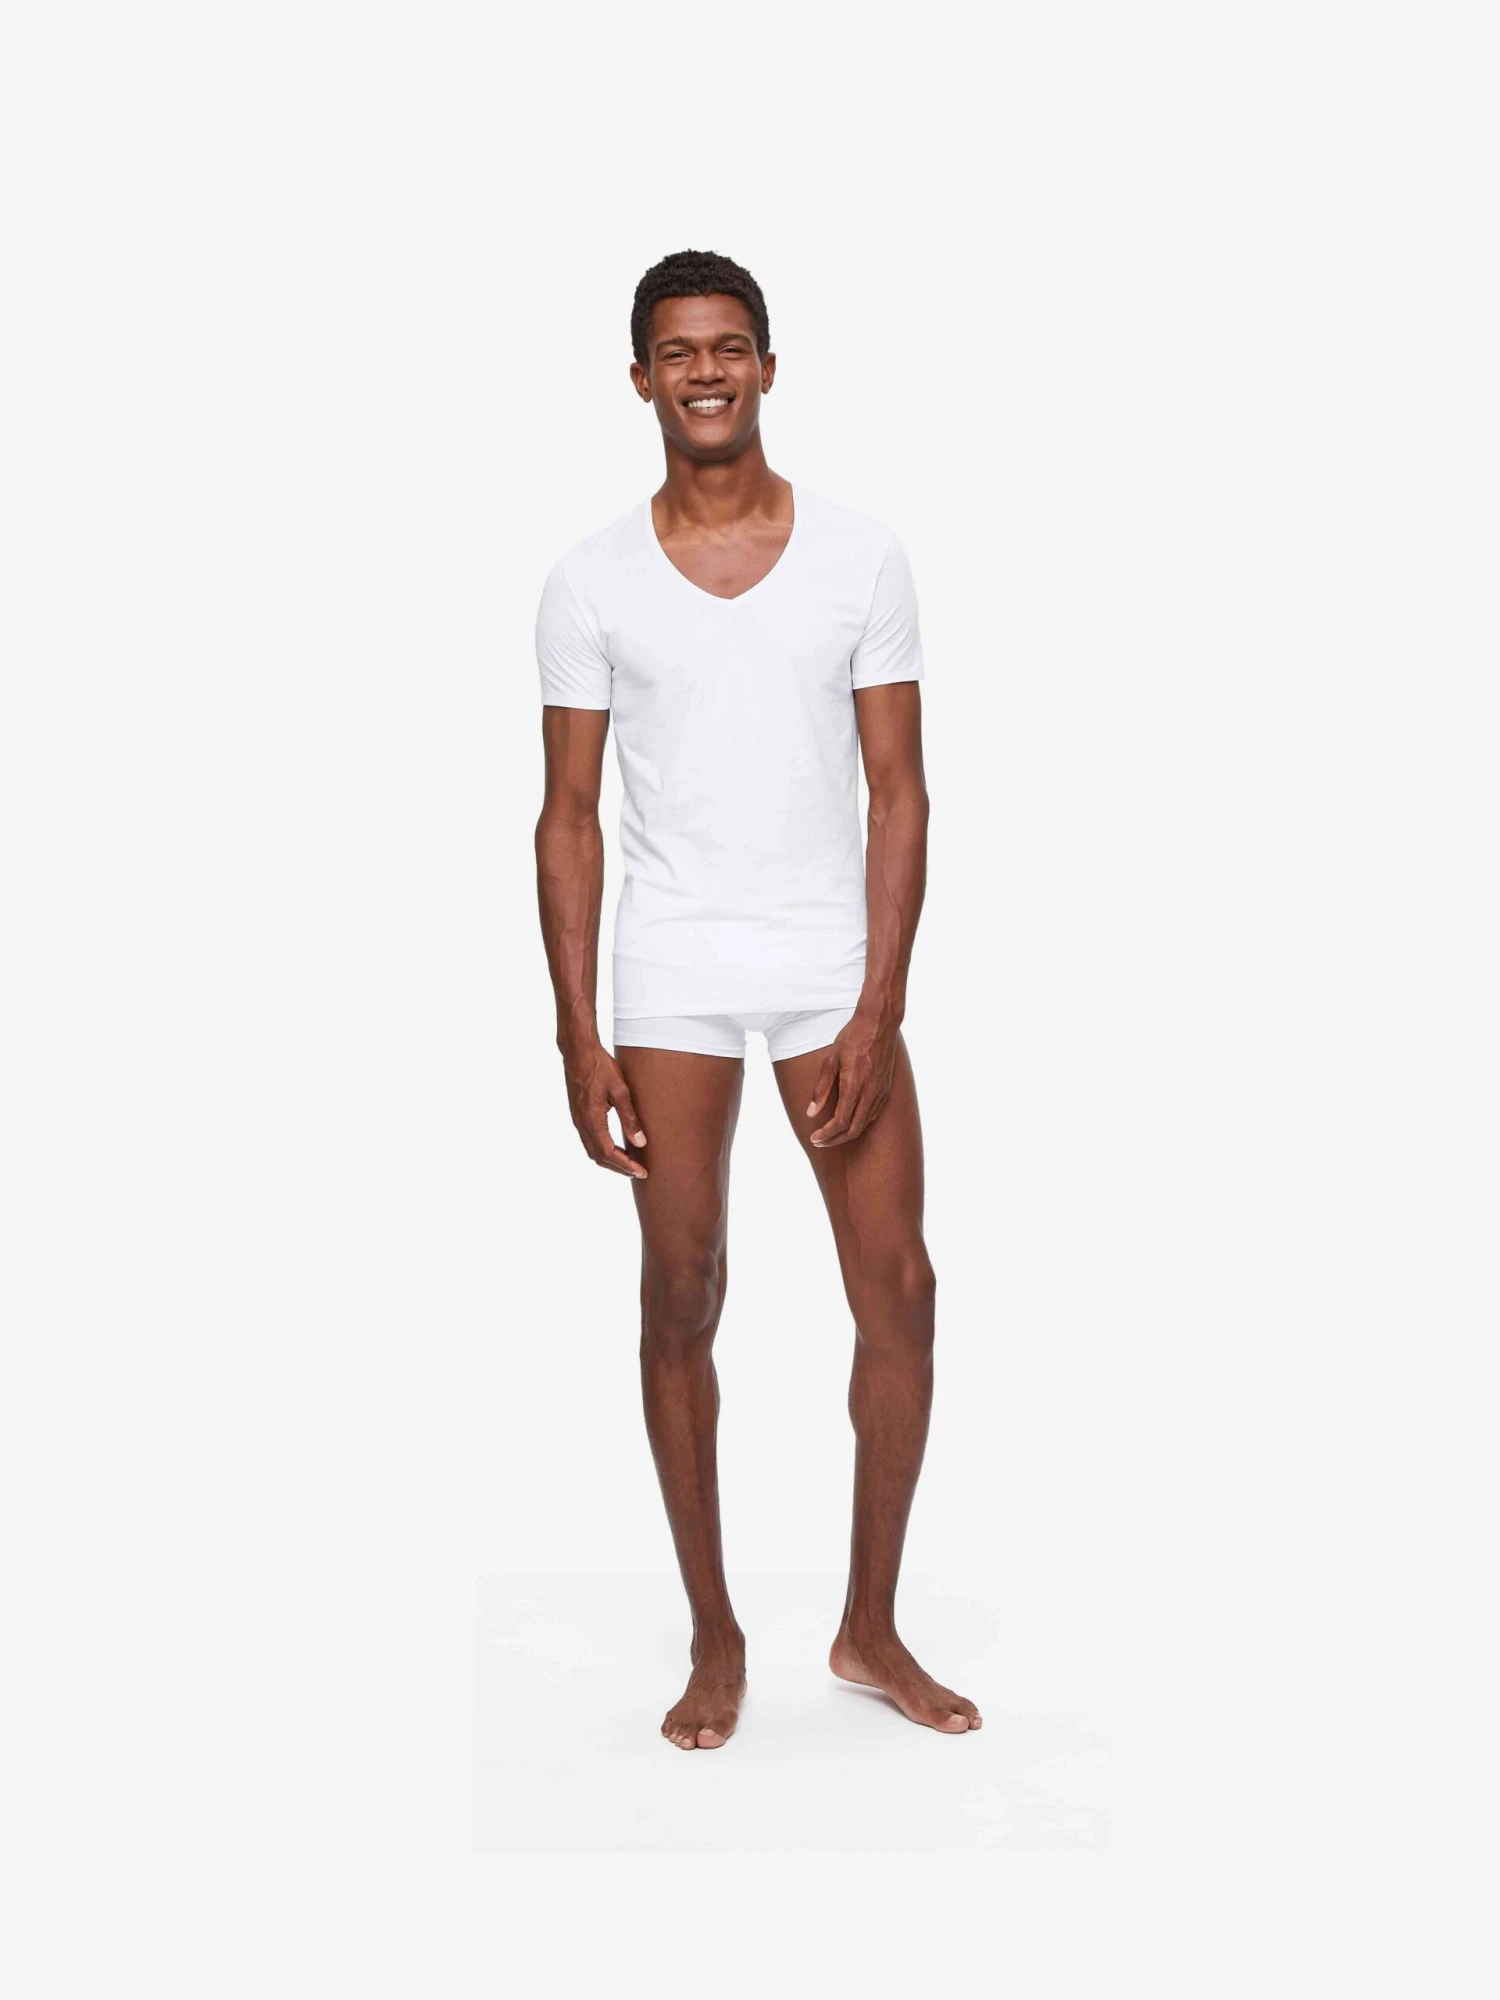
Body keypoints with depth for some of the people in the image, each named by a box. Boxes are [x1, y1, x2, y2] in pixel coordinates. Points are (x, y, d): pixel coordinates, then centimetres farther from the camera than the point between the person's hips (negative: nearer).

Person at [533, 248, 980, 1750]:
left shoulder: (860, 557, 1)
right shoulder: (593, 583, 1)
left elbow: (898, 794, -1)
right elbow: (569, 817, 2)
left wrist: (876, 1010, -10)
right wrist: (578, 1034, -4)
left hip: (832, 962, 1)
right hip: (671, 971, 0)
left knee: (898, 1288, 0)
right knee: (682, 1298, 3)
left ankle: (870, 1628, 16)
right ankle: (715, 1637, 17)